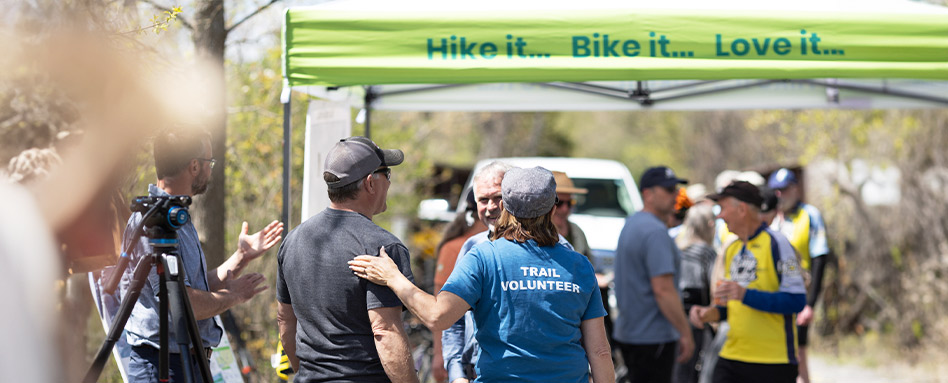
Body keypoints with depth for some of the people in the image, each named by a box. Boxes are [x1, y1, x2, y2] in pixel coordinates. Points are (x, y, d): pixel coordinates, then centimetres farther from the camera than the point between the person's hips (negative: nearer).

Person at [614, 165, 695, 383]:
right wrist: (685, 333, -18)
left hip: (627, 332, 10)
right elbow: (663, 289, -23)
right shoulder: (655, 232, -18)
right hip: (652, 337, -10)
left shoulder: (631, 224, 15)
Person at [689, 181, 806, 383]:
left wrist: (745, 295, -25)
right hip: (732, 357, 7)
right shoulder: (732, 250, 16)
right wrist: (711, 313, 4)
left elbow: (796, 301, -17)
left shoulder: (776, 244, -9)